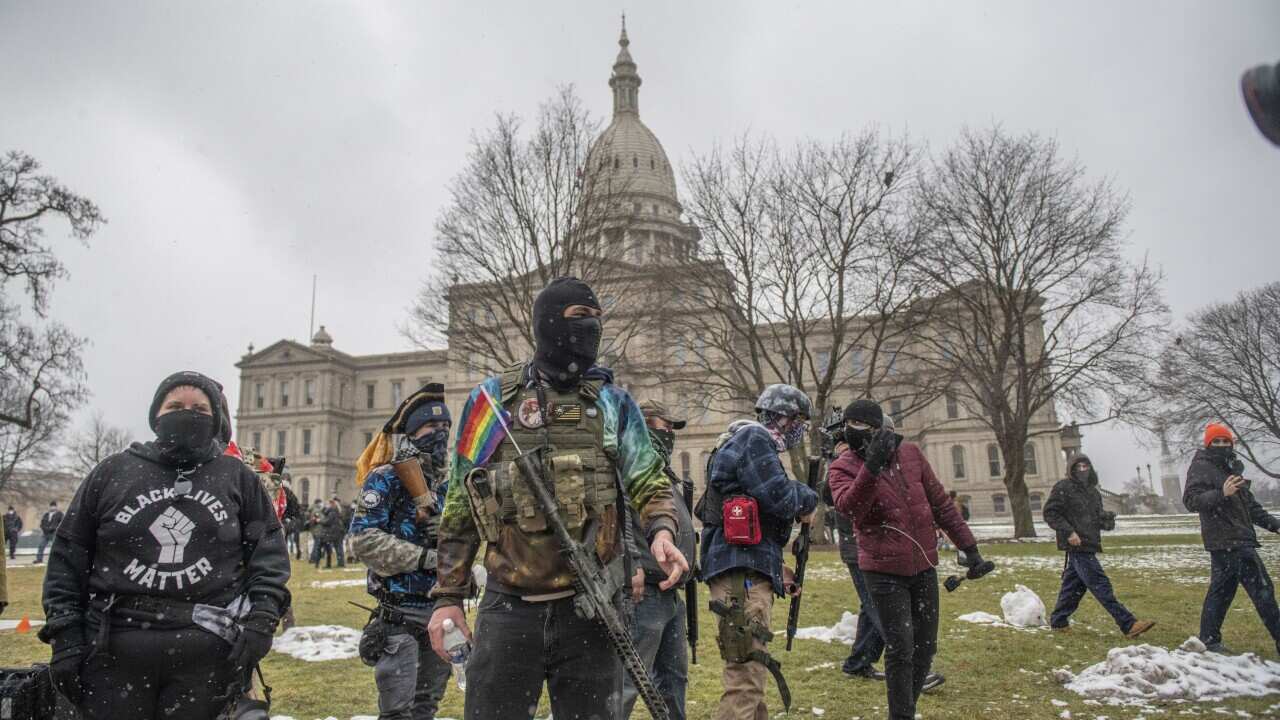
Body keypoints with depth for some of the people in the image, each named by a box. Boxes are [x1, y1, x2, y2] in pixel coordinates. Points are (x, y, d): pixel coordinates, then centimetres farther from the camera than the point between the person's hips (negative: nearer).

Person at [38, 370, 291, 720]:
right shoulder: (111, 473, 7)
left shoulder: (239, 478, 6)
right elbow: (68, 558, 8)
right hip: (114, 653, 1)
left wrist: (260, 621, -8)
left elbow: (269, 553, 3)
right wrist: (65, 635, 2)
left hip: (208, 655, 0)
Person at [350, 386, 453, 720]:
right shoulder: (387, 477, -10)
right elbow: (363, 537, -18)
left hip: (441, 609, 7)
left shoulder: (448, 484, 12)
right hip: (401, 613, -7)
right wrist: (423, 558, -21)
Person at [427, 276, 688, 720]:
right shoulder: (492, 400, 3)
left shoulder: (613, 402, 6)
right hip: (508, 609, -1)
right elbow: (459, 506, 7)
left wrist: (662, 532, -17)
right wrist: (447, 596, 4)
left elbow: (649, 481, 6)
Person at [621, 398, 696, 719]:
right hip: (645, 590, -10)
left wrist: (685, 569, 20)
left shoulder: (663, 470, 22)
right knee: (628, 680, -7)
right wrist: (632, 565, -31)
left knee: (673, 677, 19)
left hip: (671, 593, 10)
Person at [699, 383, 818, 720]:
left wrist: (777, 568, 22)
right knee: (746, 673, -15)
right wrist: (808, 499, 3)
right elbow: (779, 497, -18)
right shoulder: (753, 438, -8)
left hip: (747, 567, 11)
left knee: (751, 668, 19)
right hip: (741, 569, -11)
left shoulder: (756, 443, 25)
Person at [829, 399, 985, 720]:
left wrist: (967, 544, 11)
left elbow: (940, 502, 9)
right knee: (901, 648, -6)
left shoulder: (910, 453, 1)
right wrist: (872, 465, -38)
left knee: (925, 646, 13)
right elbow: (849, 507, -29)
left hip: (925, 565, 4)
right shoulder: (843, 468, -9)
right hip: (885, 571, -4)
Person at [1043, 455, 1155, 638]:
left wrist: (1106, 520, 1)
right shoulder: (1063, 488, -7)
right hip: (1076, 545, -8)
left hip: (1089, 545, 8)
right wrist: (1068, 532, -19)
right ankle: (1128, 624, -10)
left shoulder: (1093, 491, 18)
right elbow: (1050, 513, -11)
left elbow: (1097, 517, 25)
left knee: (1074, 585, 12)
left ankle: (1058, 621, 22)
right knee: (1101, 585, -9)